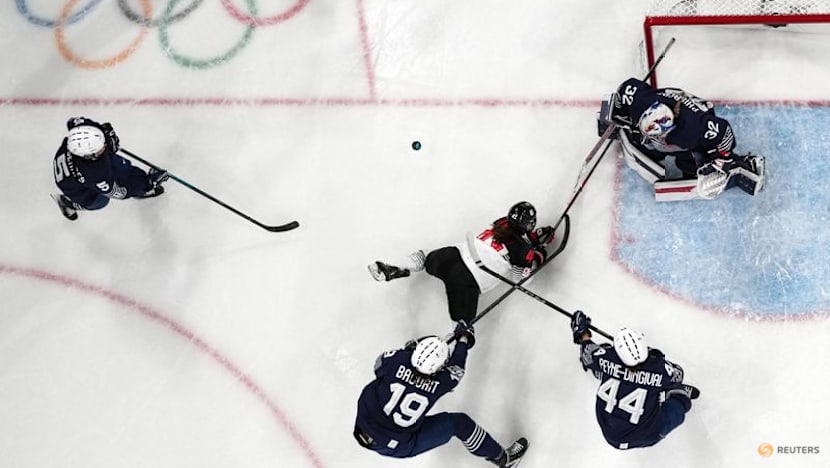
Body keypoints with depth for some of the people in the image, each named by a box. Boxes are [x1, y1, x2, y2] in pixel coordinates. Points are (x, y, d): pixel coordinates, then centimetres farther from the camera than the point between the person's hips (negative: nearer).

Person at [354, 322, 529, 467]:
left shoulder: (397, 359, -18)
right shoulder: (440, 383, -21)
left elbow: (378, 365, 5)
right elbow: (456, 368, 2)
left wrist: (407, 350, 13)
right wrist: (463, 339, 17)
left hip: (364, 429, 3)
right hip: (399, 447, -3)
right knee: (458, 422, 4)